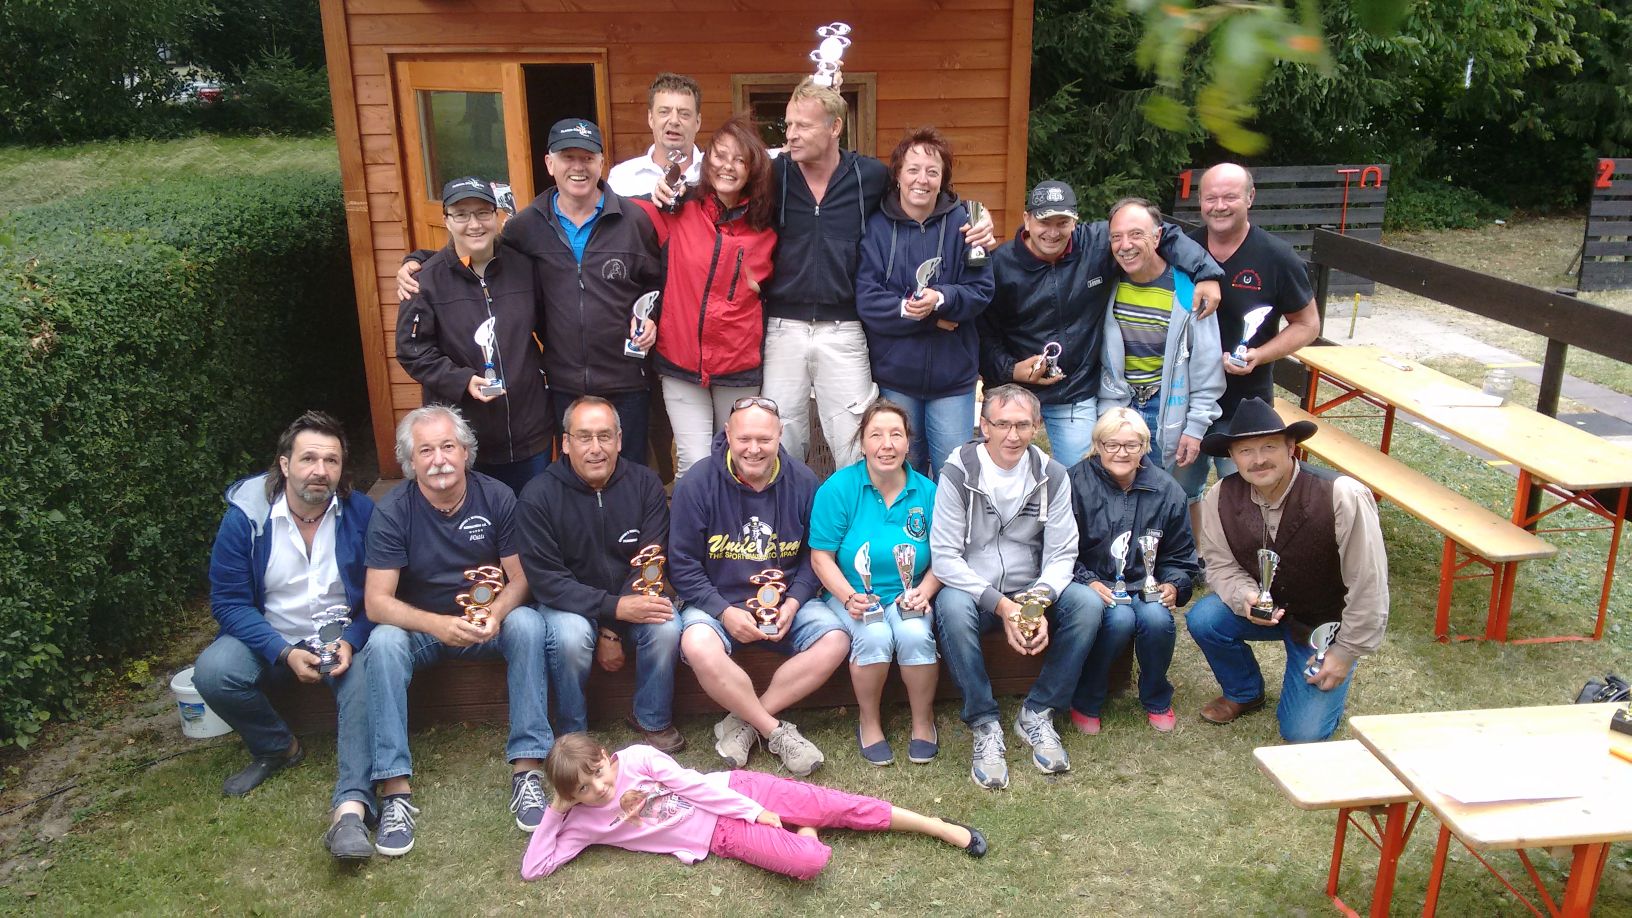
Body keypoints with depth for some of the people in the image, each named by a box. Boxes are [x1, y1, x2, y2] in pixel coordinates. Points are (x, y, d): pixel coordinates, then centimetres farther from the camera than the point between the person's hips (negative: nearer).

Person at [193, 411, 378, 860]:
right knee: (212, 671, -26)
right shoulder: (246, 514, -11)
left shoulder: (360, 512, -11)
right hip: (271, 638, 2)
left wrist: (351, 642, -25)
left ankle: (351, 808, -39)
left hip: (344, 638, -1)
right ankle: (277, 748, 3)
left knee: (366, 675, -32)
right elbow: (229, 602, -10)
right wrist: (285, 653, -23)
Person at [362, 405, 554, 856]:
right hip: (420, 625, 0)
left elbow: (519, 578, -8)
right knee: (383, 642, -32)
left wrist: (497, 613, -32)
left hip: (489, 621, 1)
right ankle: (395, 788, -28)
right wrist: (438, 625, -37)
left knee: (528, 623, -30)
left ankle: (527, 767, -29)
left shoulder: (497, 497, -11)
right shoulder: (393, 511, -14)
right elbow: (377, 601, -19)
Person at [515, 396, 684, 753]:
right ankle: (572, 732, -6)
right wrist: (615, 607, -30)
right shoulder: (538, 496, -15)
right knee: (570, 636, -34)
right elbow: (545, 580, -18)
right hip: (568, 603, -2)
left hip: (631, 596, 2)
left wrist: (612, 630, -19)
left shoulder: (645, 484, -8)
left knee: (666, 627, -28)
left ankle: (653, 719, -1)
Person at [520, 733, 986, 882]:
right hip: (724, 836, 0)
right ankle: (802, 832, 10)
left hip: (733, 791, 0)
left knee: (840, 806, -10)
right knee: (810, 862, -26)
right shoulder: (584, 823, -1)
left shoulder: (636, 758, -6)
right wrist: (553, 812, -12)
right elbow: (532, 869, -3)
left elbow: (690, 783, -7)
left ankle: (938, 827, 7)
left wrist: (753, 809, -10)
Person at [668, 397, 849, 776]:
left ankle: (742, 723, -13)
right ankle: (776, 731, -15)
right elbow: (683, 564, -8)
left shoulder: (803, 482, -2)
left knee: (836, 641, -23)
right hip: (717, 603, -2)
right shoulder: (697, 485, -10)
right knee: (698, 647, -34)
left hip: (786, 604, 3)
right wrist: (725, 612, -18)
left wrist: (793, 604, -11)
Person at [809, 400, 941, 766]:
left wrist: (924, 591, -13)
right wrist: (849, 598, -19)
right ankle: (869, 722, -3)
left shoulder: (926, 492, 1)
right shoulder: (838, 488, -7)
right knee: (875, 637, -32)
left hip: (908, 596, 2)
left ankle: (923, 721, -2)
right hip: (853, 595, -1)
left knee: (915, 635, -30)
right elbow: (821, 556, -6)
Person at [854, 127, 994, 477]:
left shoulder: (961, 222, -3)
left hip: (953, 373, 0)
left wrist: (941, 299, -23)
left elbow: (981, 290, -6)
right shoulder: (876, 227, -4)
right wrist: (911, 309, -20)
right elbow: (865, 299, -10)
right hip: (894, 372, 0)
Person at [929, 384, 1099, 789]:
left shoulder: (1051, 476, 0)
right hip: (972, 591, -3)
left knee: (1087, 603, -24)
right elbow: (944, 555, -14)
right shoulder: (958, 473, -9)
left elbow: (1061, 554, -2)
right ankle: (985, 725, -20)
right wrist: (1000, 605, -24)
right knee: (952, 607, -36)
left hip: (1031, 593, 3)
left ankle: (1037, 714, -9)